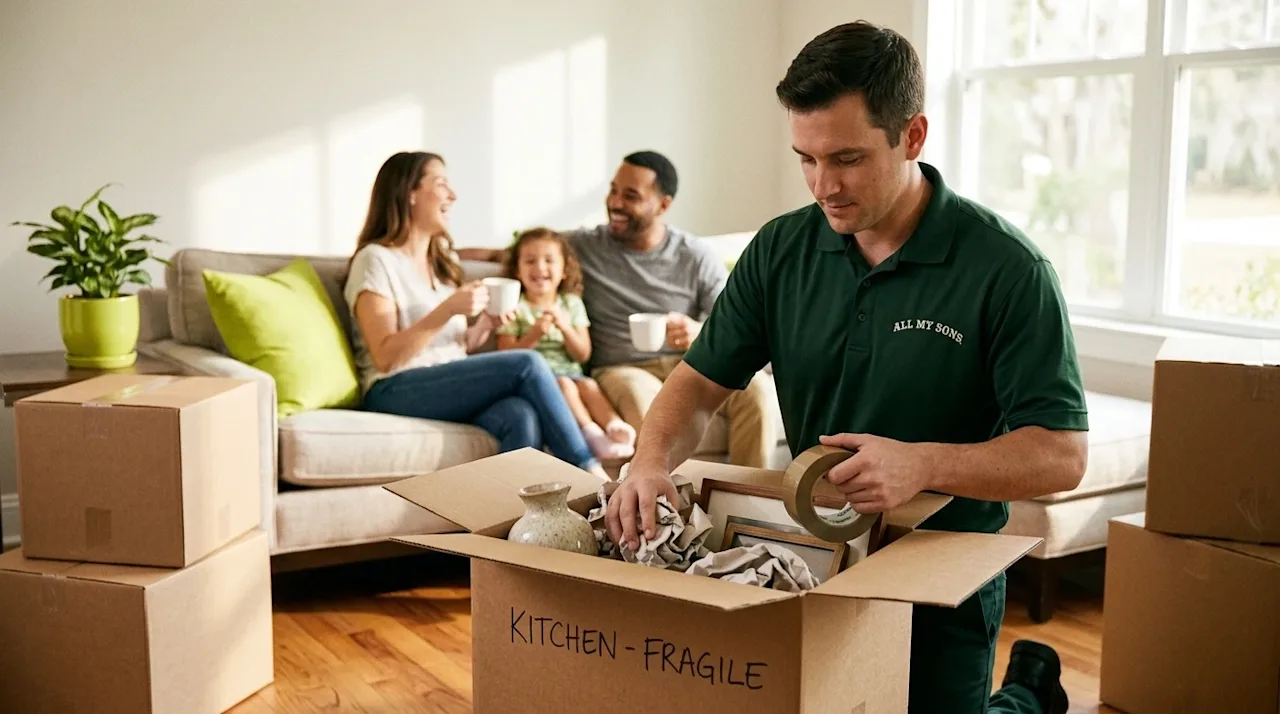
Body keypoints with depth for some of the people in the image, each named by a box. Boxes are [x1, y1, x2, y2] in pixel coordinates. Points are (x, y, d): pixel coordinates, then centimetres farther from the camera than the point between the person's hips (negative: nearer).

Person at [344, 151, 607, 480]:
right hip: (397, 393, -6)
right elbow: (386, 357, -12)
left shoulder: (445, 260, 22)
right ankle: (589, 471, -17)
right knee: (527, 363, -24)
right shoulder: (376, 259, -2)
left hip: (452, 385, 6)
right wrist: (448, 309, -18)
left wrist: (485, 324, 1)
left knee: (522, 417, -30)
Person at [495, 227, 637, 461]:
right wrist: (534, 335, -17)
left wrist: (565, 327, -9)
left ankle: (614, 424, -46)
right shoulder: (514, 307, 4)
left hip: (570, 371, 3)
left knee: (589, 385, -28)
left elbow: (583, 354, 7)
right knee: (563, 384, -33)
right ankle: (591, 432, -45)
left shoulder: (572, 304, 13)